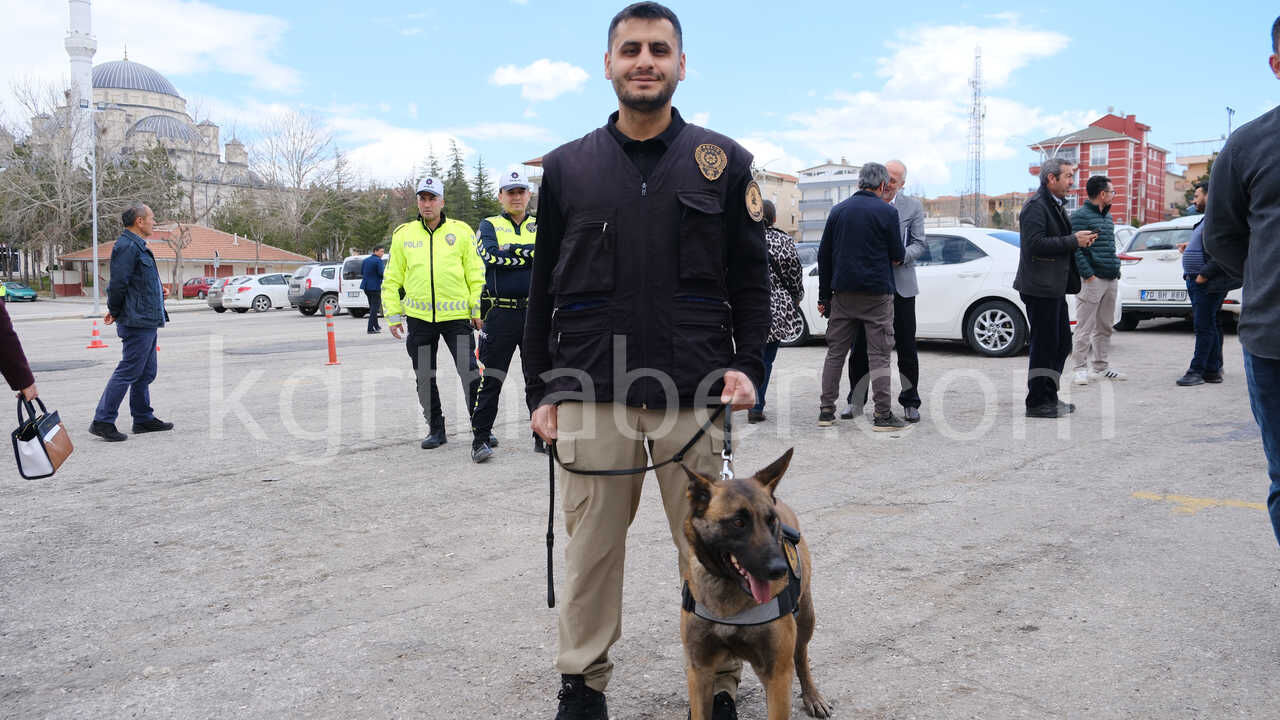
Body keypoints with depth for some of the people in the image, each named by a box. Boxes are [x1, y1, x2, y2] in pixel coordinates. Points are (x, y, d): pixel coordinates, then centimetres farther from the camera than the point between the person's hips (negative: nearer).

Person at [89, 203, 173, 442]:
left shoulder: (138, 246, 18)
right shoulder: (127, 246, -16)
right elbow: (118, 284, -20)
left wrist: (158, 292, 11)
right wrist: (115, 312, -9)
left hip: (148, 322, 11)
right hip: (138, 322, -11)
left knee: (146, 373, 15)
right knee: (128, 371, -7)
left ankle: (143, 419, 23)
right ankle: (102, 421, -1)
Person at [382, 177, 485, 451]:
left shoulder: (461, 231, 4)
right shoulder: (403, 235, 8)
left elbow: (476, 274, 5)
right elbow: (392, 279, 11)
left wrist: (478, 310, 0)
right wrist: (393, 315, 6)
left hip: (456, 315, -2)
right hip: (418, 317, 3)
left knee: (469, 372, -7)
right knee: (424, 378, 9)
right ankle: (436, 429, 23)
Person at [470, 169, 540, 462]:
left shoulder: (540, 226, 15)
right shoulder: (489, 226, 8)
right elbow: (492, 256, -12)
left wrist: (514, 250, -12)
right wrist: (531, 255, -9)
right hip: (501, 313, -2)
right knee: (491, 380, -1)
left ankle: (543, 435, 18)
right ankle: (481, 438, 7)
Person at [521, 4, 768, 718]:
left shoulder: (724, 162, 7)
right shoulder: (567, 167, 9)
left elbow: (751, 278, 8)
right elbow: (544, 290, 10)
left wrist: (748, 366, -4)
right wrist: (541, 390, 6)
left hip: (694, 394, -1)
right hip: (590, 395, 1)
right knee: (592, 549, 9)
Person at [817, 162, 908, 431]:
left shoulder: (838, 210, 9)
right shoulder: (887, 211, -5)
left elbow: (824, 255, 9)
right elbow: (897, 256, -5)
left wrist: (824, 295, 14)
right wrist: (901, 255, 20)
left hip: (843, 293, 4)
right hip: (877, 293, -4)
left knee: (835, 351, 9)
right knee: (878, 354, 0)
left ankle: (826, 411, 10)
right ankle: (883, 415, 1)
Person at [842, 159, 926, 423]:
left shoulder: (913, 207, 4)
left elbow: (919, 245, 0)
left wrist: (898, 257, -18)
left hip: (900, 285, 0)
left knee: (906, 347, 4)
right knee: (861, 345, 3)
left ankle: (910, 403, 15)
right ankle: (856, 401, 15)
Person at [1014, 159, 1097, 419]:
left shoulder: (1055, 205, 18)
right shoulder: (1036, 205, -13)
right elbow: (1035, 243, -24)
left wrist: (1079, 241, 7)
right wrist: (1073, 241, -19)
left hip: (1055, 288, 10)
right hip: (1040, 288, -10)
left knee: (1062, 343, 14)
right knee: (1044, 345, -4)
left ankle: (1049, 397, 23)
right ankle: (1037, 403, 5)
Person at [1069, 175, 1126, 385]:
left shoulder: (1108, 216, 19)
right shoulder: (1080, 216, -9)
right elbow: (1075, 248, -15)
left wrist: (1116, 269, 16)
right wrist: (1088, 274, -20)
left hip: (1111, 279, 9)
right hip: (1092, 280, -9)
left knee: (1105, 327, 12)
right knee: (1085, 327, -6)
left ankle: (1101, 368, 20)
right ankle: (1080, 369, -2)